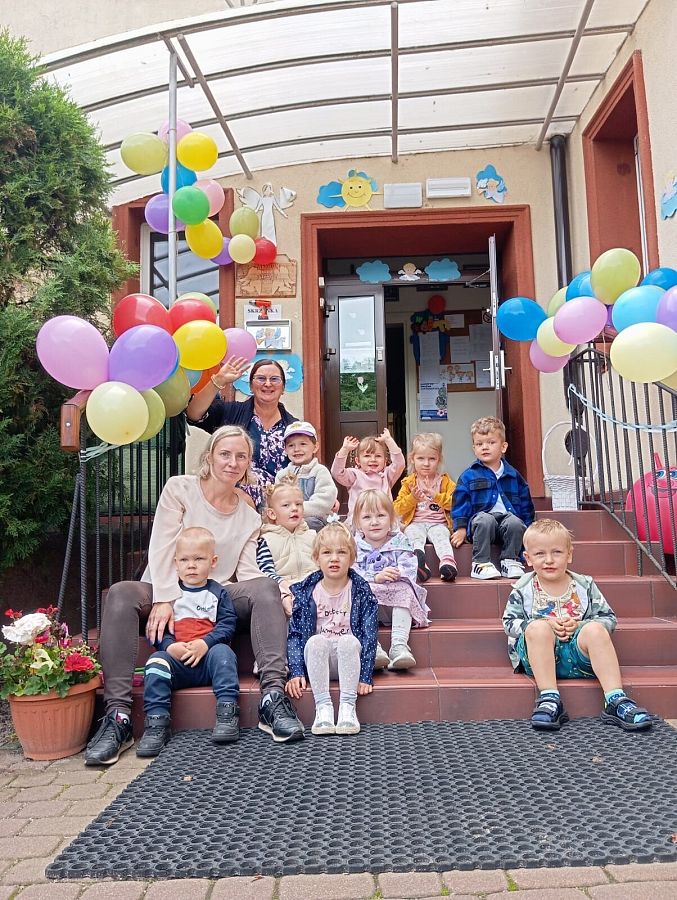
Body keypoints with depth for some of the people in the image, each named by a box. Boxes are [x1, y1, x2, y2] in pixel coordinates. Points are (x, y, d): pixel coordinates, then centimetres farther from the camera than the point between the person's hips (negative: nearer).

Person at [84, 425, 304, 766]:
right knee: (120, 594, -34)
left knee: (266, 587, -25)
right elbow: (161, 549, -9)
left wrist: (277, 597, -20)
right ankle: (117, 715, -35)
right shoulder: (180, 488, 1)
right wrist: (164, 600, -22)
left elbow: (248, 571, 1)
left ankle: (272, 696, -34)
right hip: (164, 592, -2)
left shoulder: (249, 516, 11)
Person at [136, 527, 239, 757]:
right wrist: (170, 646, -16)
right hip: (176, 659, 1)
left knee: (222, 652, -30)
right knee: (156, 661, -26)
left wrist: (205, 644, -17)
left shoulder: (217, 593, 10)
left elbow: (227, 624, 0)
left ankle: (227, 713, -30)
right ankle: (156, 723, -25)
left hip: (209, 655, -1)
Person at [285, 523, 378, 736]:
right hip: (317, 661, 1)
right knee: (316, 641, -31)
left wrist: (365, 676, -15)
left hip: (348, 660, -1)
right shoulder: (305, 592, 2)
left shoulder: (361, 591, -1)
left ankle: (348, 707, -29)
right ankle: (323, 707, -29)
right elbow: (295, 634, -1)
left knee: (349, 641, -32)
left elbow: (369, 635, -6)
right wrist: (296, 672, -11)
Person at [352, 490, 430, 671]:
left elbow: (409, 569, -9)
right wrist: (375, 578, -28)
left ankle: (399, 644, -39)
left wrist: (396, 574, -31)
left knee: (404, 589, -31)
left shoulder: (400, 542, 4)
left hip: (396, 603, 0)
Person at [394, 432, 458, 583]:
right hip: (415, 523, 1)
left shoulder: (445, 481, 12)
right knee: (415, 536, -32)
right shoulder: (409, 482, 12)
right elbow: (398, 509, 5)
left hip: (438, 523, 0)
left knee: (441, 536, -32)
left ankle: (447, 561, -55)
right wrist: (412, 498, -11)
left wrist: (436, 496, -13)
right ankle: (419, 558, -57)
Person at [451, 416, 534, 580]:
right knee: (485, 519, -35)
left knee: (515, 522, -31)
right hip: (480, 523, -2)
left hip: (509, 519, 2)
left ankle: (510, 561, -14)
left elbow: (526, 505, 18)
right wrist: (460, 528, -5)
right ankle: (481, 563, -26)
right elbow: (460, 504, 4)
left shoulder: (513, 476, 13)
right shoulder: (469, 476, 6)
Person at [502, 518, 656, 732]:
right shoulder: (523, 589, 4)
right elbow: (509, 622, 3)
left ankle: (616, 701, -32)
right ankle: (549, 700, -35)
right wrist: (546, 625, -13)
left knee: (595, 629, -28)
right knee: (538, 628, -32)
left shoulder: (584, 585, 7)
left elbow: (608, 618, 7)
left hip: (578, 653, 1)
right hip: (538, 656, -1)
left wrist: (580, 625, -12)